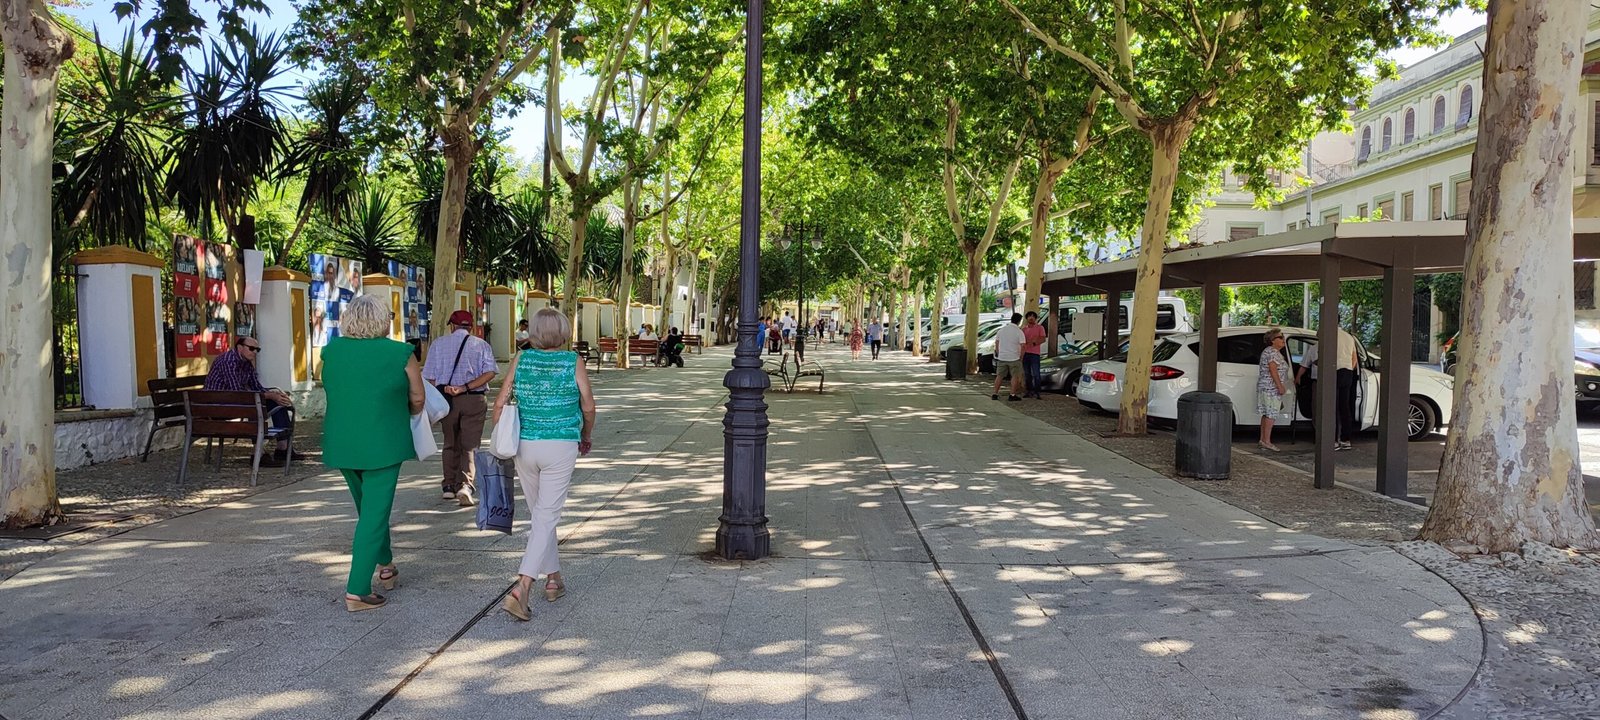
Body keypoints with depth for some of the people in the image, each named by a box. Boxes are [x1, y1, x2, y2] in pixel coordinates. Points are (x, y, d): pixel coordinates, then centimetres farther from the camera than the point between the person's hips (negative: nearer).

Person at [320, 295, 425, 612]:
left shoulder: (331, 350, 2)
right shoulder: (400, 353, -10)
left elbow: (334, 392, 15)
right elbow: (417, 400, -2)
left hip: (341, 444, 6)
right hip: (382, 444, -5)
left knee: (369, 508, 24)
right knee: (374, 514, -1)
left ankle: (385, 565, 37)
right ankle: (357, 591, -2)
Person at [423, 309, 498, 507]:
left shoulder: (438, 344, 7)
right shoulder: (481, 345, 3)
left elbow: (429, 377, 1)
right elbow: (490, 372, -10)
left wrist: (445, 389, -2)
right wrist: (465, 388, -12)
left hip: (447, 400, 2)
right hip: (474, 400, -1)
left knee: (450, 444, 17)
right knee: (469, 446, 0)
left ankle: (449, 486, 20)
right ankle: (465, 485, -17)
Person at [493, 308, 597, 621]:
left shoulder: (521, 359, 0)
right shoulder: (573, 362, -4)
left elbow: (501, 402, 0)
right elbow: (588, 406, 2)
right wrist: (586, 436, 20)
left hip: (524, 445, 3)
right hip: (561, 447, -3)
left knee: (539, 515, 18)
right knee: (546, 518, -1)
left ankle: (553, 580, 27)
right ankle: (521, 588, -13)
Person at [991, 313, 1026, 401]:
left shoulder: (1002, 329, 4)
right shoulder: (1019, 332, -10)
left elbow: (996, 343, 10)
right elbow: (1023, 346, -12)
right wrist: (1021, 357, 0)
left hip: (1001, 358, 4)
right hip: (1014, 358, -4)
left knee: (999, 376, 11)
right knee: (1015, 376, 6)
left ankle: (995, 394, 10)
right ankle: (1012, 395, 3)